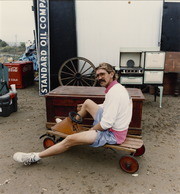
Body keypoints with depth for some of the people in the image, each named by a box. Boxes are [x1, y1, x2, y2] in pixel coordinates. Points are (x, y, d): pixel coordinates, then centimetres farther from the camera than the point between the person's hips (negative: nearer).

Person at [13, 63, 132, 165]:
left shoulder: (114, 92, -25)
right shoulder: (116, 87, 6)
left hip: (112, 134, -10)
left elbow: (106, 124, -28)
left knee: (70, 140, -15)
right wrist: (85, 107, 20)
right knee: (87, 102, 17)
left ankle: (35, 157, -1)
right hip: (111, 126, 10)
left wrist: (91, 130, -10)